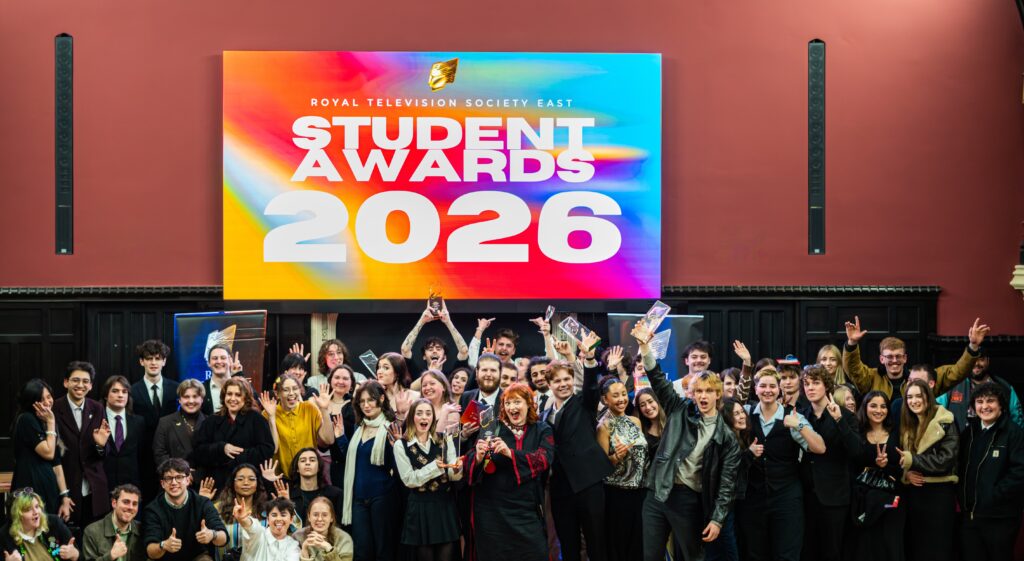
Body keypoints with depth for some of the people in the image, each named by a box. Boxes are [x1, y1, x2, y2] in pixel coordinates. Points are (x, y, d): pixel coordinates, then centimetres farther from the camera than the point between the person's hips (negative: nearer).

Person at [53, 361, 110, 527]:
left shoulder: (97, 409, 6)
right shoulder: (54, 409, -6)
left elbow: (102, 457, 9)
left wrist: (101, 445, -11)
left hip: (93, 492, 3)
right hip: (66, 487, -3)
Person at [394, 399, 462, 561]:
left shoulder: (445, 439, 4)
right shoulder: (401, 445, -2)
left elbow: (452, 475, -3)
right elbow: (409, 479, -8)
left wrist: (456, 469, -26)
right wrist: (435, 467, -20)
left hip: (445, 505, 2)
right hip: (420, 508, -1)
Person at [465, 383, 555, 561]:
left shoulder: (541, 431, 5)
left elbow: (544, 459, -13)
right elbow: (469, 461, -1)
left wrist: (511, 453, -26)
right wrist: (479, 457, -25)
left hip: (526, 508, 0)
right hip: (491, 508, 1)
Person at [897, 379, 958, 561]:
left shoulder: (945, 423, -7)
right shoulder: (906, 425, 11)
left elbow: (945, 460, -15)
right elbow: (900, 458, 12)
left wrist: (911, 460, -19)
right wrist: (906, 472, -10)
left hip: (939, 492, -5)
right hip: (912, 492, 6)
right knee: (914, 546, 10)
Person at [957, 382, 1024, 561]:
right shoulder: (969, 432, 12)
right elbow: (961, 467, 18)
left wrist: (993, 497, -17)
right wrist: (961, 496, 4)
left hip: (1000, 518, -5)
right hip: (970, 515, 6)